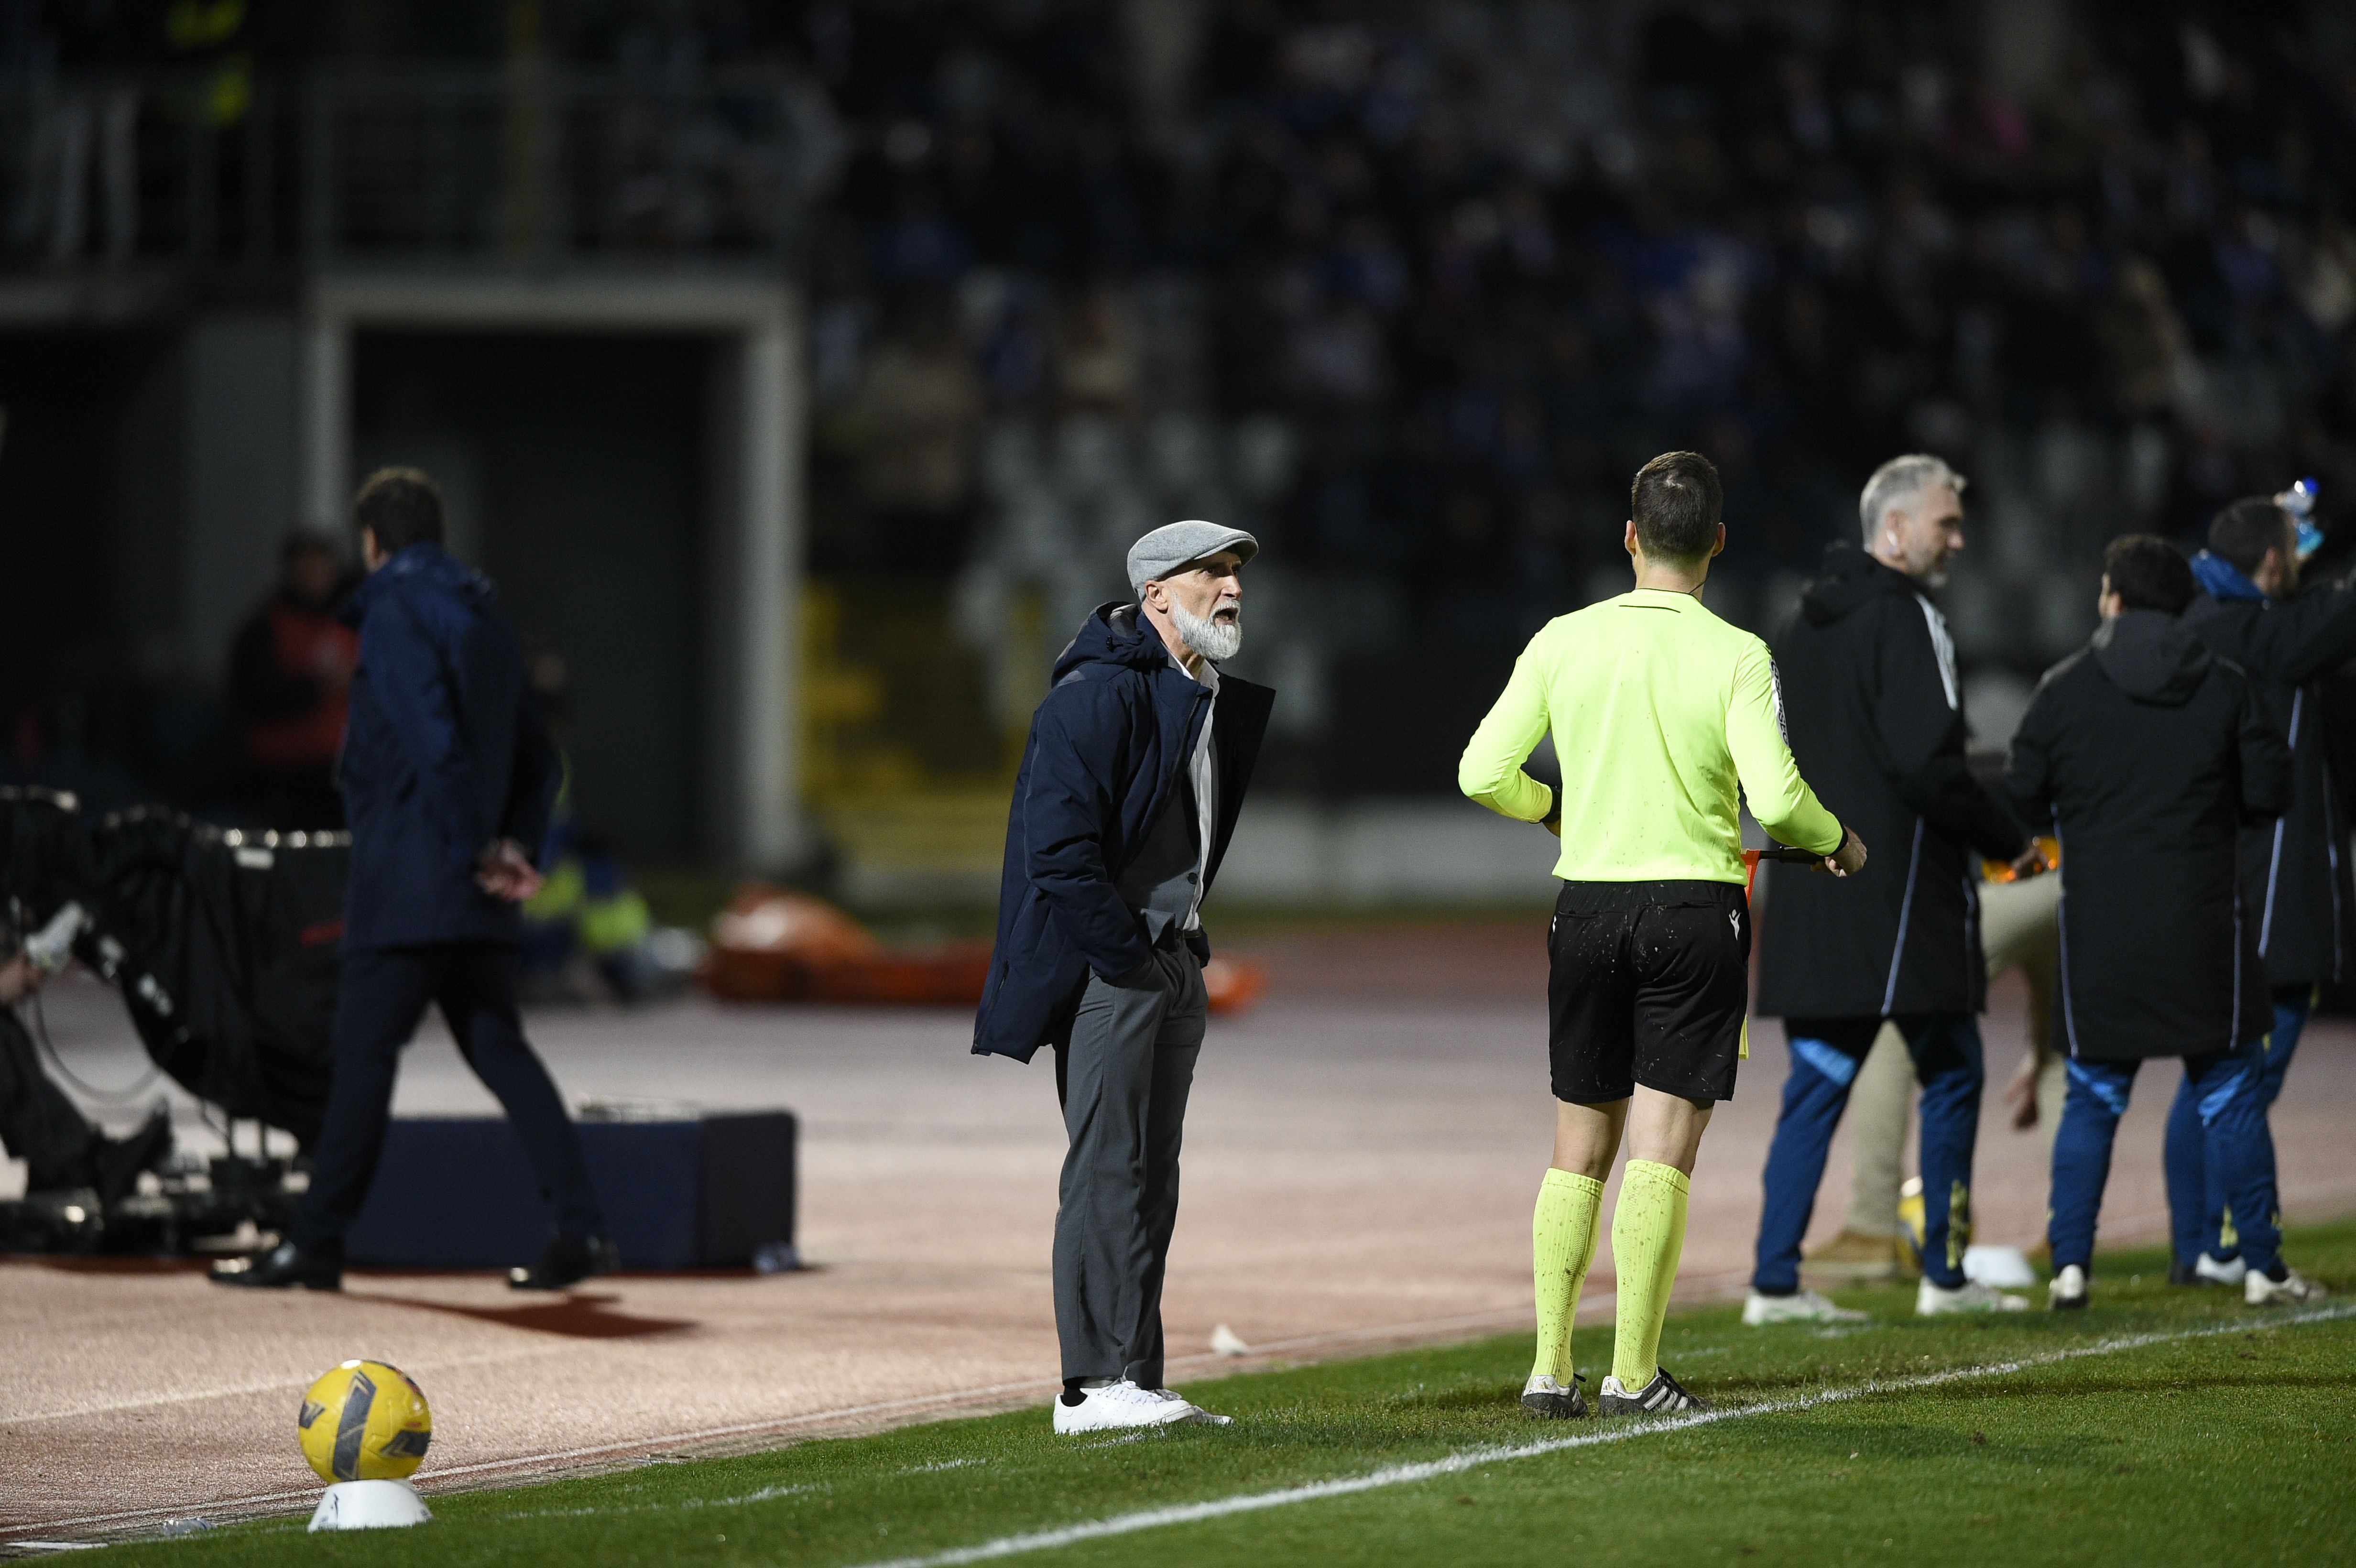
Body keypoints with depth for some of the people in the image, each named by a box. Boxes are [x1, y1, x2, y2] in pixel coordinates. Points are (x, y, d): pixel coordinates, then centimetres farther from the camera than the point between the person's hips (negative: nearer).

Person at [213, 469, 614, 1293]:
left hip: (409, 881, -8)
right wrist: (516, 845, 7)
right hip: (476, 909, 8)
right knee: (498, 1049, 8)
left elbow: (434, 741, -20)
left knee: (363, 1053, -4)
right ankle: (582, 1231, 0)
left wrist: (477, 851, -16)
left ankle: (315, 1244, -1)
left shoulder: (397, 612, -9)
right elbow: (536, 756, 18)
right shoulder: (485, 617, 18)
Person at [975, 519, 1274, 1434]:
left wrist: (1182, 948, 14)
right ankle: (1095, 1384, -12)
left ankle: (1136, 1385, 13)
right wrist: (1125, 954, -17)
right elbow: (1060, 845, -21)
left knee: (1150, 1182, 10)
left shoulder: (1215, 704, 16)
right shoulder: (1096, 696, -15)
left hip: (1173, 966, 10)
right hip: (1104, 970, -10)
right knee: (1108, 1172, -11)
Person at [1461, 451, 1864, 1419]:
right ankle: (1633, 1373, -5)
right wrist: (1837, 845, 6)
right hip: (1696, 907, -3)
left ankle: (1550, 1367, 8)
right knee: (1661, 1148, -2)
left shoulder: (1565, 642, 1)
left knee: (1579, 1145, 11)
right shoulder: (1737, 657, -7)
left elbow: (1484, 774, 0)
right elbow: (1775, 795, -15)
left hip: (1586, 903, 3)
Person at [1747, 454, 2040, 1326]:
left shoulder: (1805, 624, 16)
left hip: (1808, 894, 8)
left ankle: (1776, 1281, 1)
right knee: (1950, 1073, 6)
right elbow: (1930, 765, -19)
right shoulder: (1904, 619, -12)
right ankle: (1945, 1275, 10)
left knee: (1818, 1083, 8)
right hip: (1898, 894, -8)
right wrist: (2009, 843, -7)